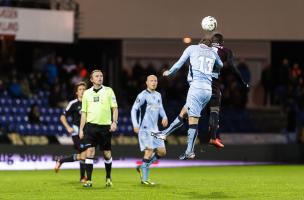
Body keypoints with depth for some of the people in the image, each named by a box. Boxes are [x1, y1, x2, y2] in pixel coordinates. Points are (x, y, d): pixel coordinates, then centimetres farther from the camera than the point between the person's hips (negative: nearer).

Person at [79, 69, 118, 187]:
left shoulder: (108, 91, 5)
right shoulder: (87, 93, 10)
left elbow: (115, 108, 4)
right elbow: (84, 112, 13)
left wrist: (114, 122, -10)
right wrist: (81, 129, 8)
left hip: (105, 126, -1)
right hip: (91, 126, 1)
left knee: (107, 154, 6)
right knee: (89, 152, -10)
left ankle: (108, 178, 25)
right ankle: (88, 180, -8)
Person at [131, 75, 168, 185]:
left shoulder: (158, 95, 14)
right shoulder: (143, 95, -8)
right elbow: (134, 109, -9)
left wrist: (164, 117, 6)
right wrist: (135, 124, -19)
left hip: (155, 129, 8)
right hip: (145, 128, -8)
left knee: (162, 152, 5)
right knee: (149, 150, -14)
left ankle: (142, 167, 18)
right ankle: (144, 179, -9)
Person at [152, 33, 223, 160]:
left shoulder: (192, 48, 6)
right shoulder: (213, 54, 17)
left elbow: (179, 64, 7)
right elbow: (220, 66, 36)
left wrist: (169, 73, 23)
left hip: (196, 87, -5)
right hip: (208, 90, 5)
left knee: (193, 120, -9)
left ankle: (190, 151, -13)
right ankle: (165, 133, 23)